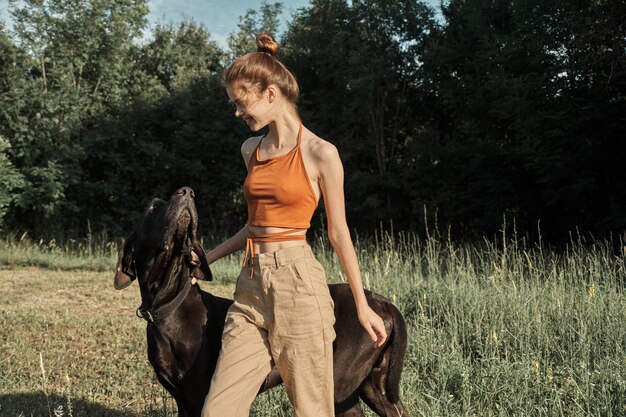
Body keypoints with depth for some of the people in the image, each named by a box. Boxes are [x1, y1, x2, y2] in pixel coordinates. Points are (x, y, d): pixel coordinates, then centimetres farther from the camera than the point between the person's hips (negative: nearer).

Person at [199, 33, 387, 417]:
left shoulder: (321, 154, -6)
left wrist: (362, 305, 3)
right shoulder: (252, 150, 12)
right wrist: (207, 257, 22)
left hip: (298, 283, -6)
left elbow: (339, 233, -1)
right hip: (252, 285, 6)